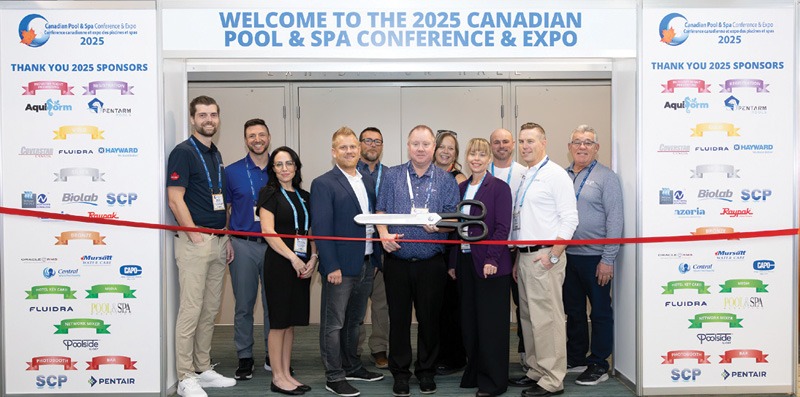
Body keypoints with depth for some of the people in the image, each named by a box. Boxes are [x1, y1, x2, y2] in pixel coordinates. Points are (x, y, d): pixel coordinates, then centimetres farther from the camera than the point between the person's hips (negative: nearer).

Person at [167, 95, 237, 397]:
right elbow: (175, 200, -14)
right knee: (191, 310, -4)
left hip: (218, 241, 8)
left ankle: (204, 369, 23)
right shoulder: (183, 152, -7)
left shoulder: (215, 155, 17)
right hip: (194, 241, -8)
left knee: (210, 310, 13)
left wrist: (225, 239, 15)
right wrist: (196, 236, -16)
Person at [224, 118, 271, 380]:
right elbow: (224, 209, 6)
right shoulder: (232, 172, 3)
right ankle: (245, 358, 16)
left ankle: (273, 356, 20)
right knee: (243, 305, 4)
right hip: (243, 244, -1)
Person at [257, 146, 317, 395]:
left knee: (291, 321, 11)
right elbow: (268, 231, -12)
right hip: (279, 263, -6)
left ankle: (286, 373, 19)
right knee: (279, 321, 0)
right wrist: (293, 258, -16)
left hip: (302, 265, 6)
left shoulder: (304, 196, 14)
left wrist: (313, 257, -1)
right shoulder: (270, 193, -3)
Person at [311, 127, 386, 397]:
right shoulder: (323, 184, -9)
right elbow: (321, 229, -14)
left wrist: (377, 258, 9)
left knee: (354, 321, 19)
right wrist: (332, 267, -18)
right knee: (333, 324, 3)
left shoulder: (369, 183, 12)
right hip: (340, 266, -7)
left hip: (367, 264, 7)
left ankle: (352, 367, 33)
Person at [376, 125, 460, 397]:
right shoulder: (392, 176, 7)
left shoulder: (445, 180, 4)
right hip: (397, 260, 1)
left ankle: (426, 371, 24)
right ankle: (400, 373, 20)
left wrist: (439, 225, -20)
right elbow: (381, 210, 7)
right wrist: (384, 234, -11)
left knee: (429, 318, 7)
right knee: (398, 318, 6)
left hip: (431, 262, 0)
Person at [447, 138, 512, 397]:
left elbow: (502, 227, -12)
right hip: (464, 262, 6)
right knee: (469, 321, 13)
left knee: (491, 322, 1)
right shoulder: (461, 188, 11)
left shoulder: (499, 188, -6)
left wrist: (492, 260, -19)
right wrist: (453, 262, 9)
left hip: (490, 265, -6)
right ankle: (473, 373, 27)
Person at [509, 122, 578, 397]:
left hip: (545, 257, -9)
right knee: (528, 317, 13)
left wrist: (553, 256, -16)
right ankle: (536, 372, 24)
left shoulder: (555, 174, -8)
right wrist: (518, 258, 16)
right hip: (525, 256, 9)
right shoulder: (526, 177, 17)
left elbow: (570, 219, -13)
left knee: (547, 319, -6)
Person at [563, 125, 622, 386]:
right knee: (573, 310, 16)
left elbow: (614, 219, -9)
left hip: (595, 257, -5)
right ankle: (575, 357, 30)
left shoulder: (606, 177, -5)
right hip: (568, 255, 5)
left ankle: (599, 365, 16)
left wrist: (608, 259, -14)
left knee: (600, 312, 5)